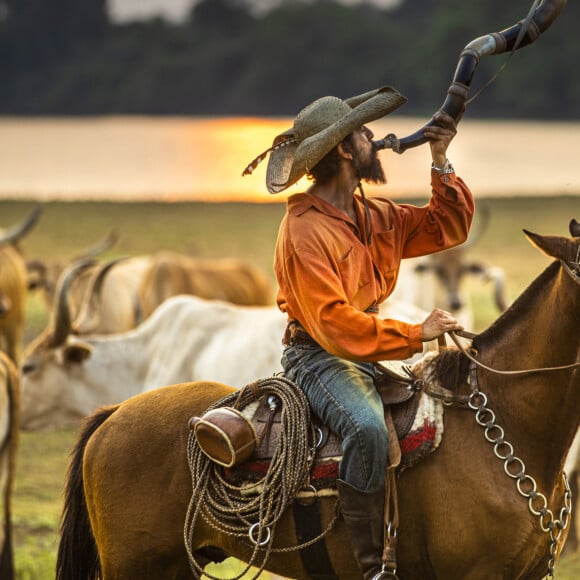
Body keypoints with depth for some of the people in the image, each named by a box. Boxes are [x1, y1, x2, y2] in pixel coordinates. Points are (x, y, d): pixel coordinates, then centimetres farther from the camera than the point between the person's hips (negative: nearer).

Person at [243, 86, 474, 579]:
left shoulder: (377, 217, 11)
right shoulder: (305, 230, -16)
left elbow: (447, 228, 16)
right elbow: (332, 322, -23)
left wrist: (441, 164, 4)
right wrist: (414, 333, -23)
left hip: (375, 352, 9)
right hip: (319, 358, -9)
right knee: (367, 428, -35)